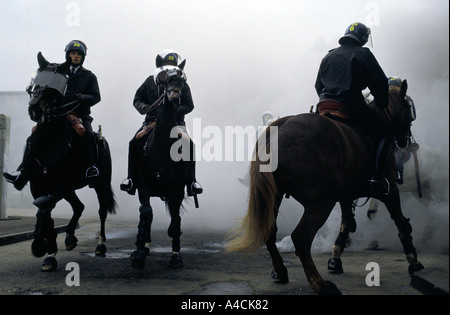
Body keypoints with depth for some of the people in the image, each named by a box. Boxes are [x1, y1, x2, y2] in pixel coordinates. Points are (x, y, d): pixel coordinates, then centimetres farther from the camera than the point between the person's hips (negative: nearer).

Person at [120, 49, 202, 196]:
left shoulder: (181, 84, 6)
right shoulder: (150, 82, 10)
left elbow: (189, 106, 1)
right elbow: (137, 99, 14)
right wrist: (143, 107, -9)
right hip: (152, 120, 1)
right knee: (134, 143, -19)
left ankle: (191, 181, -9)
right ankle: (131, 178, -6)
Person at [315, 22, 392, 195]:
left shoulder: (329, 56, 20)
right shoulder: (364, 54, 4)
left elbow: (318, 85, 25)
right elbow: (380, 84, 2)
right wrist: (382, 104, 17)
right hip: (351, 108, -5)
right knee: (385, 133, 4)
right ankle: (377, 178, -12)